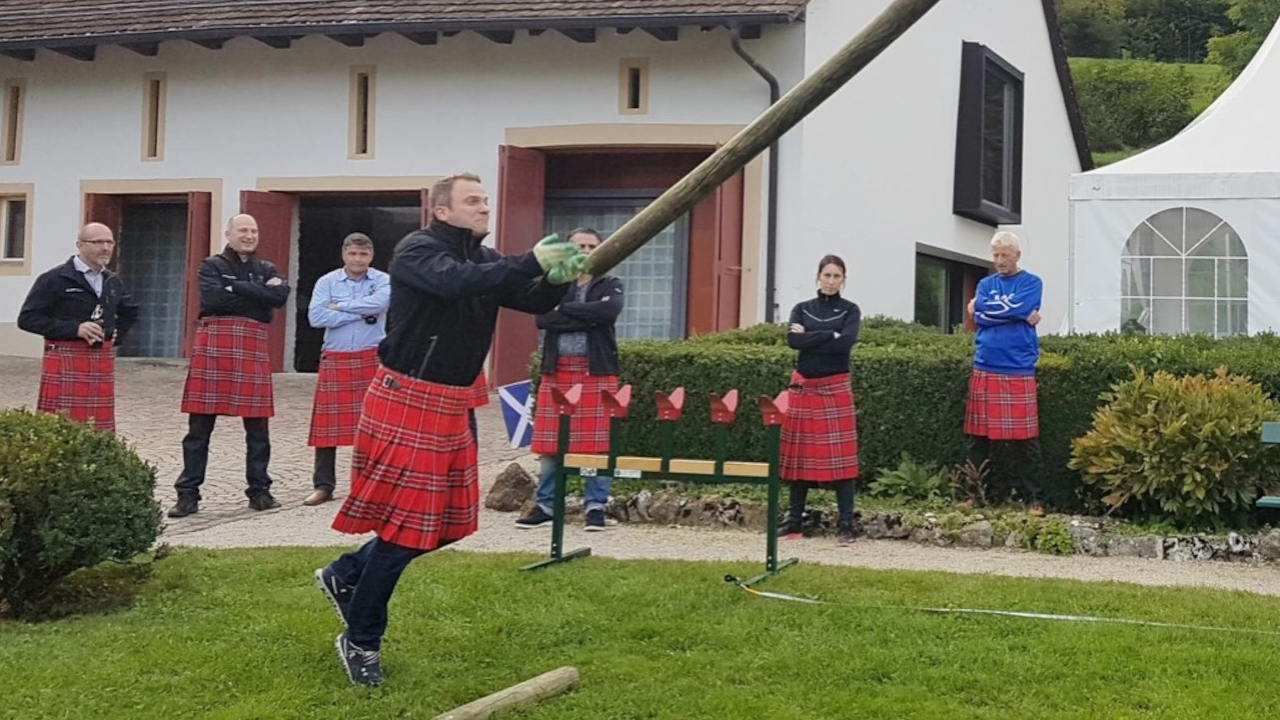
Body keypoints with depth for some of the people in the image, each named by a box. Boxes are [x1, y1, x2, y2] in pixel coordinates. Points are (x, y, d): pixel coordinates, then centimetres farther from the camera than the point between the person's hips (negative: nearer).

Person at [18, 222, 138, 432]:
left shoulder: (113, 282, 13)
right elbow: (27, 318, -12)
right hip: (65, 364, -6)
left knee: (100, 430, 6)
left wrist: (116, 335, 12)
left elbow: (130, 311, 31)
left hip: (103, 363, 6)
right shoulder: (54, 279, -7)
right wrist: (74, 329, -18)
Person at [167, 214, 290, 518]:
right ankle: (188, 495, 5)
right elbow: (211, 298, -15)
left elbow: (281, 296, -6)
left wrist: (236, 288, -11)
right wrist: (258, 293, -9)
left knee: (257, 427, 6)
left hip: (253, 351, 3)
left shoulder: (266, 270, 15)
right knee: (199, 427, 0)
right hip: (213, 348, -3)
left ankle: (259, 492, 17)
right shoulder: (212, 266, 5)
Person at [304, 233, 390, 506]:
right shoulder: (327, 282, 3)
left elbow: (379, 303, -20)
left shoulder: (383, 280, 2)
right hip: (334, 360, 1)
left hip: (371, 360, -1)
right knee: (328, 424, 2)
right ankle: (323, 486, 11)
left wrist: (340, 306, -11)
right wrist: (361, 314, -12)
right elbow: (315, 317, -11)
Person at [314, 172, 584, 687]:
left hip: (452, 407, 8)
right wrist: (533, 262, -35)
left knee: (447, 520, 12)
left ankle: (344, 576, 31)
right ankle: (361, 642, 12)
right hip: (406, 401, -8)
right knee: (406, 524, -5)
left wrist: (558, 279, -17)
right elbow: (456, 281, -33)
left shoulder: (485, 260, 11)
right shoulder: (417, 250, -13)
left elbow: (533, 301, 5)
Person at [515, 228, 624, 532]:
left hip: (597, 373, -1)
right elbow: (543, 318, -9)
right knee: (550, 443, 4)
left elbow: (607, 311, -16)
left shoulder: (610, 285, 7)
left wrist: (564, 308, -10)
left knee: (598, 443, -2)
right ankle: (545, 506, 14)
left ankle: (595, 506, 8)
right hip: (556, 372, 1)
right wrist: (587, 319, -13)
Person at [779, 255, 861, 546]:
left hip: (836, 389, -2)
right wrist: (829, 336, -13)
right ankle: (794, 521, 14)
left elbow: (846, 343, -15)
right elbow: (793, 340, -9)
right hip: (803, 388, 2)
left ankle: (845, 525, -5)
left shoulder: (850, 310, 4)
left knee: (840, 456, -6)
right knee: (800, 455, 5)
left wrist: (810, 337, -10)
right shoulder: (802, 309, 9)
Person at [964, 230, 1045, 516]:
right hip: (984, 370, 4)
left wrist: (984, 308, 0)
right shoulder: (985, 284, 14)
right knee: (978, 438, 7)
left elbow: (1016, 307, -13)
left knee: (1025, 440, -3)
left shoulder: (1031, 283, 4)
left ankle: (1034, 500, 2)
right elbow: (979, 318, -2)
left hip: (1019, 371, -4)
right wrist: (1020, 316, -6)